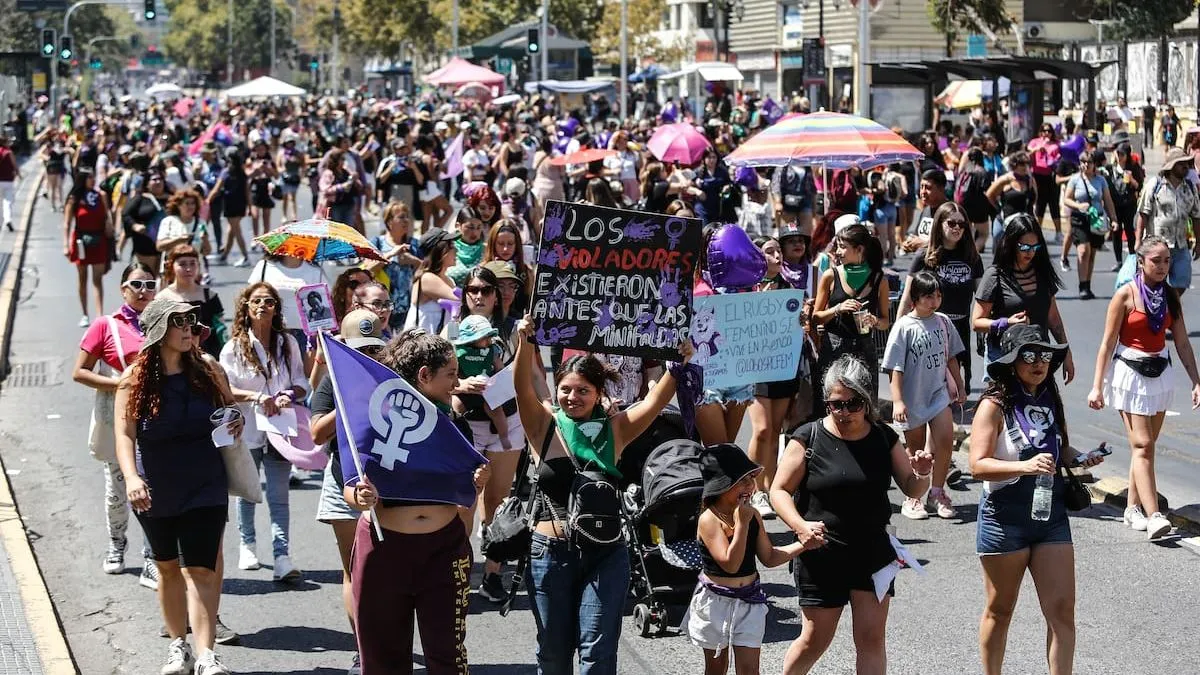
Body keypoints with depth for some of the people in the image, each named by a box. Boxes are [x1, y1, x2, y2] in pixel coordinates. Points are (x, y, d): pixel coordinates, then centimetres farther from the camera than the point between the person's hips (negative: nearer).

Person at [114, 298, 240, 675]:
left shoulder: (207, 371, -1)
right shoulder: (135, 380, -8)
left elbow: (229, 405, 18)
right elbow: (124, 434, -16)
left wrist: (238, 420, -6)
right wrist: (131, 477, -33)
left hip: (204, 488, 0)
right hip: (155, 492, 0)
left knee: (200, 569, -10)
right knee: (168, 568, 14)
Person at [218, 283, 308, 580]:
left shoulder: (288, 344, 6)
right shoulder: (235, 347, -1)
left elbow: (301, 384, 7)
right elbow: (224, 389, -8)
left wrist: (289, 396, -15)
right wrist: (256, 396, -22)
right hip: (246, 429, 0)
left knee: (279, 495, -7)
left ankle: (281, 556, -13)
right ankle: (247, 545, 34)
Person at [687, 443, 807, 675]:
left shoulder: (753, 515, 0)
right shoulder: (709, 519, -19)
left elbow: (769, 558, 8)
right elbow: (730, 563, -28)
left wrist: (802, 545, -3)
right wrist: (741, 523, -29)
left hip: (749, 600, 4)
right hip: (716, 601, -4)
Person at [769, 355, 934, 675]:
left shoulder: (884, 438, 2)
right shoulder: (808, 438, -9)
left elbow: (911, 490, 7)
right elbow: (779, 490, -8)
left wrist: (921, 474, -17)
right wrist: (800, 526, -26)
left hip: (874, 551, 3)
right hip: (821, 554, -3)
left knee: (871, 638, 3)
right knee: (816, 639, 5)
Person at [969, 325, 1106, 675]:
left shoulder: (1049, 400, 6)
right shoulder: (995, 405, -12)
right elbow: (978, 465, -21)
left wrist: (1079, 459, 0)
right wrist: (1025, 466, -35)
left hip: (1052, 515, 5)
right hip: (1005, 518, -5)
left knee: (1062, 610, -2)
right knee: (1000, 611, 11)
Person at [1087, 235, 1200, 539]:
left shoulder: (1170, 296, 5)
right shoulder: (1126, 295, -9)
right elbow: (1108, 343, -7)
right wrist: (1097, 386, -9)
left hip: (1160, 374, 5)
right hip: (1130, 373, -5)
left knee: (1146, 445, 8)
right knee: (1142, 445, -10)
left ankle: (1134, 508, 18)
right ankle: (1153, 516, -16)